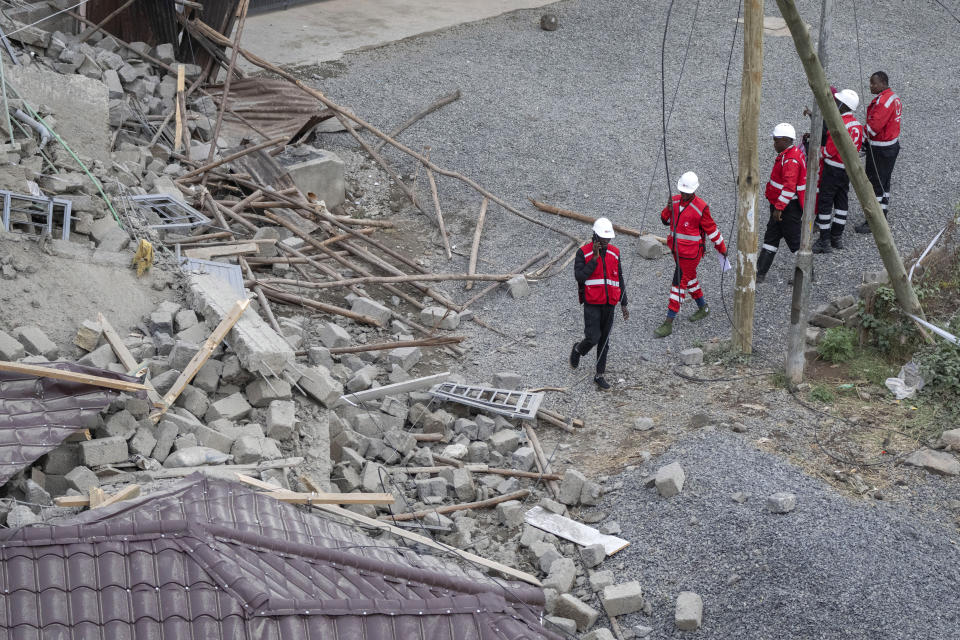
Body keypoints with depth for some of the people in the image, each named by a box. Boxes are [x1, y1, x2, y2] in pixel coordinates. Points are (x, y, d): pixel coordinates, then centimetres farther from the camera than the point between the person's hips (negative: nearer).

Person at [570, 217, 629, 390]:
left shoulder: (614, 253, 6)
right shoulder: (583, 252, -7)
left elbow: (620, 280, 12)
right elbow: (579, 276, -17)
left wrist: (623, 304, 9)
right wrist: (594, 259, -21)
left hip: (609, 304, 4)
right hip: (592, 304, -4)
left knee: (604, 340, 7)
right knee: (593, 338, -12)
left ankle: (599, 376, 15)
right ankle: (578, 349, 22)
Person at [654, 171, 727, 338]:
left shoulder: (701, 207, -17)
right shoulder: (675, 201, 1)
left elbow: (712, 230, -8)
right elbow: (665, 220, 8)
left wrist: (722, 248, 2)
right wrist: (669, 209, -14)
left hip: (690, 253, -7)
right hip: (677, 250, 7)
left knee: (679, 283, -7)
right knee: (689, 278, 22)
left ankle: (668, 324, -5)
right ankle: (703, 308, 44)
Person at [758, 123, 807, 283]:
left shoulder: (791, 160, -23)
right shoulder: (794, 152, 11)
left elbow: (789, 187, -30)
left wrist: (779, 208, -29)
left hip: (789, 208, -11)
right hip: (780, 204, 11)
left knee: (794, 240, 0)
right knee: (771, 236, 12)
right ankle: (760, 273, 16)